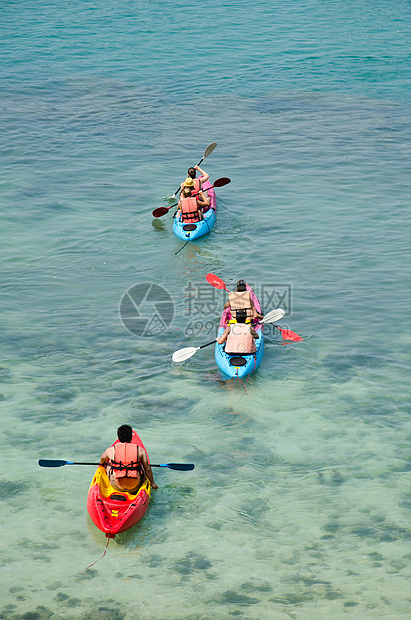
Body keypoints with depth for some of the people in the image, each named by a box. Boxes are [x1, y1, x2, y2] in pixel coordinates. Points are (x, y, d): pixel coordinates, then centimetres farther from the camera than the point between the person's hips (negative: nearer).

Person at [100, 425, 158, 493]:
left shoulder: (111, 450, -6)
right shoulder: (140, 450, -8)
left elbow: (102, 459, 17)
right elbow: (148, 469, 0)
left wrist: (102, 463, 42)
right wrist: (152, 483, 17)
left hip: (116, 487, 1)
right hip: (134, 489, 0)